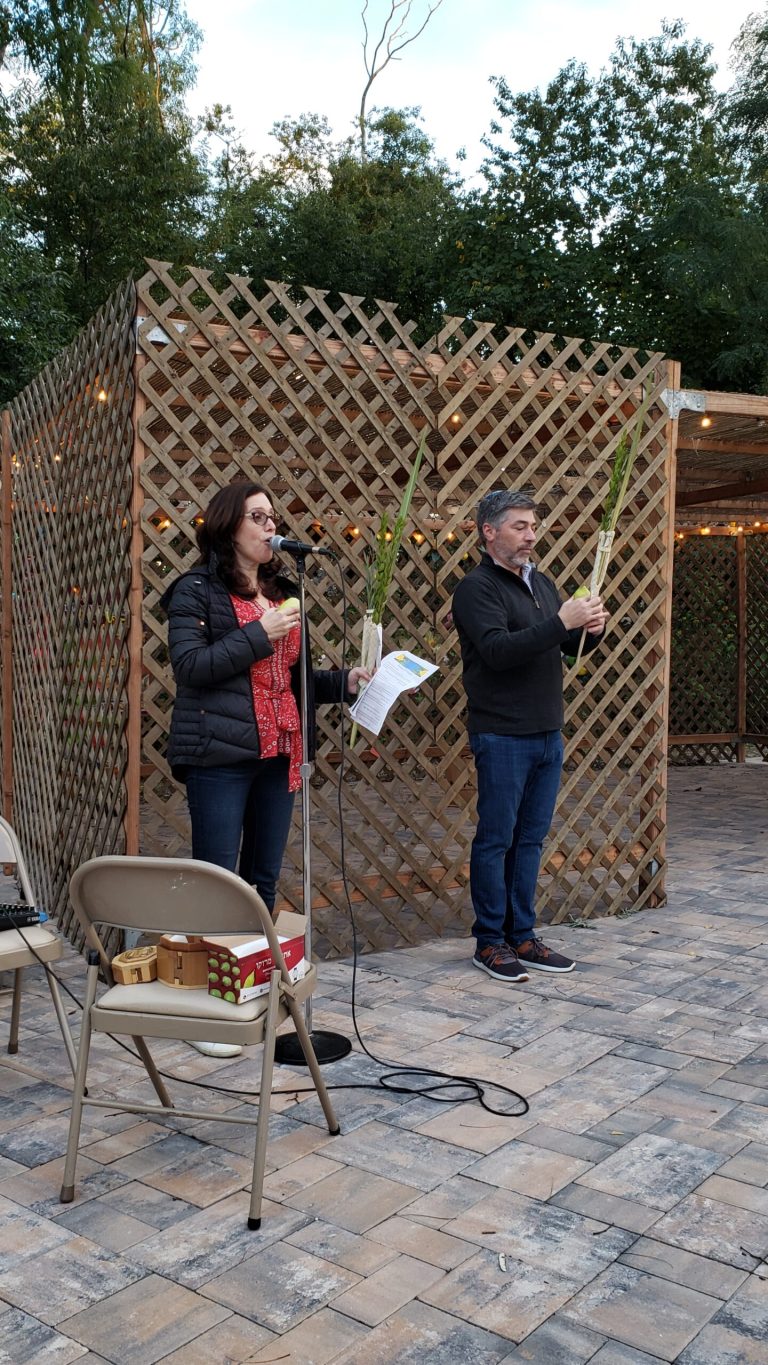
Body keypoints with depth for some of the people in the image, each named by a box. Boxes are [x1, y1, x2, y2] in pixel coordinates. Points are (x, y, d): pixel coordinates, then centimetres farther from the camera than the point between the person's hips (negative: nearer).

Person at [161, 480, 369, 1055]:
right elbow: (189, 667, -14)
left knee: (264, 881, 13)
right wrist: (259, 635, -17)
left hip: (278, 754, 7)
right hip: (219, 757, -6)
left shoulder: (282, 592, 15)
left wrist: (343, 682, 3)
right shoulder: (196, 591, -3)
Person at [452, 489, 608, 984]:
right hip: (503, 738, -7)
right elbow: (498, 650, -24)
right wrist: (561, 622, -27)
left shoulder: (542, 584, 15)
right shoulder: (477, 587, -10)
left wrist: (592, 629, -3)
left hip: (548, 735, 8)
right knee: (495, 840, 2)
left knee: (531, 839, 12)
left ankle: (523, 936, 22)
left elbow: (571, 647, 19)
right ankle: (490, 942, 13)